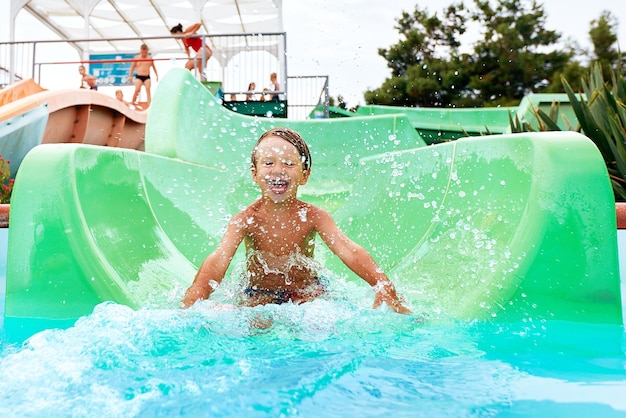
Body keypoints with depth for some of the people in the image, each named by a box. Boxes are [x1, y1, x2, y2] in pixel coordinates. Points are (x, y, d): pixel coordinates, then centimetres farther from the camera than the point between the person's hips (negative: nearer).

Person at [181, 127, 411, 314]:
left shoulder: (313, 216, -14)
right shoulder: (246, 219, -16)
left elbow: (349, 251, -27)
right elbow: (218, 260, -30)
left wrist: (385, 287, -42)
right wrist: (190, 305, -47)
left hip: (306, 292, 2)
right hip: (260, 295, -1)